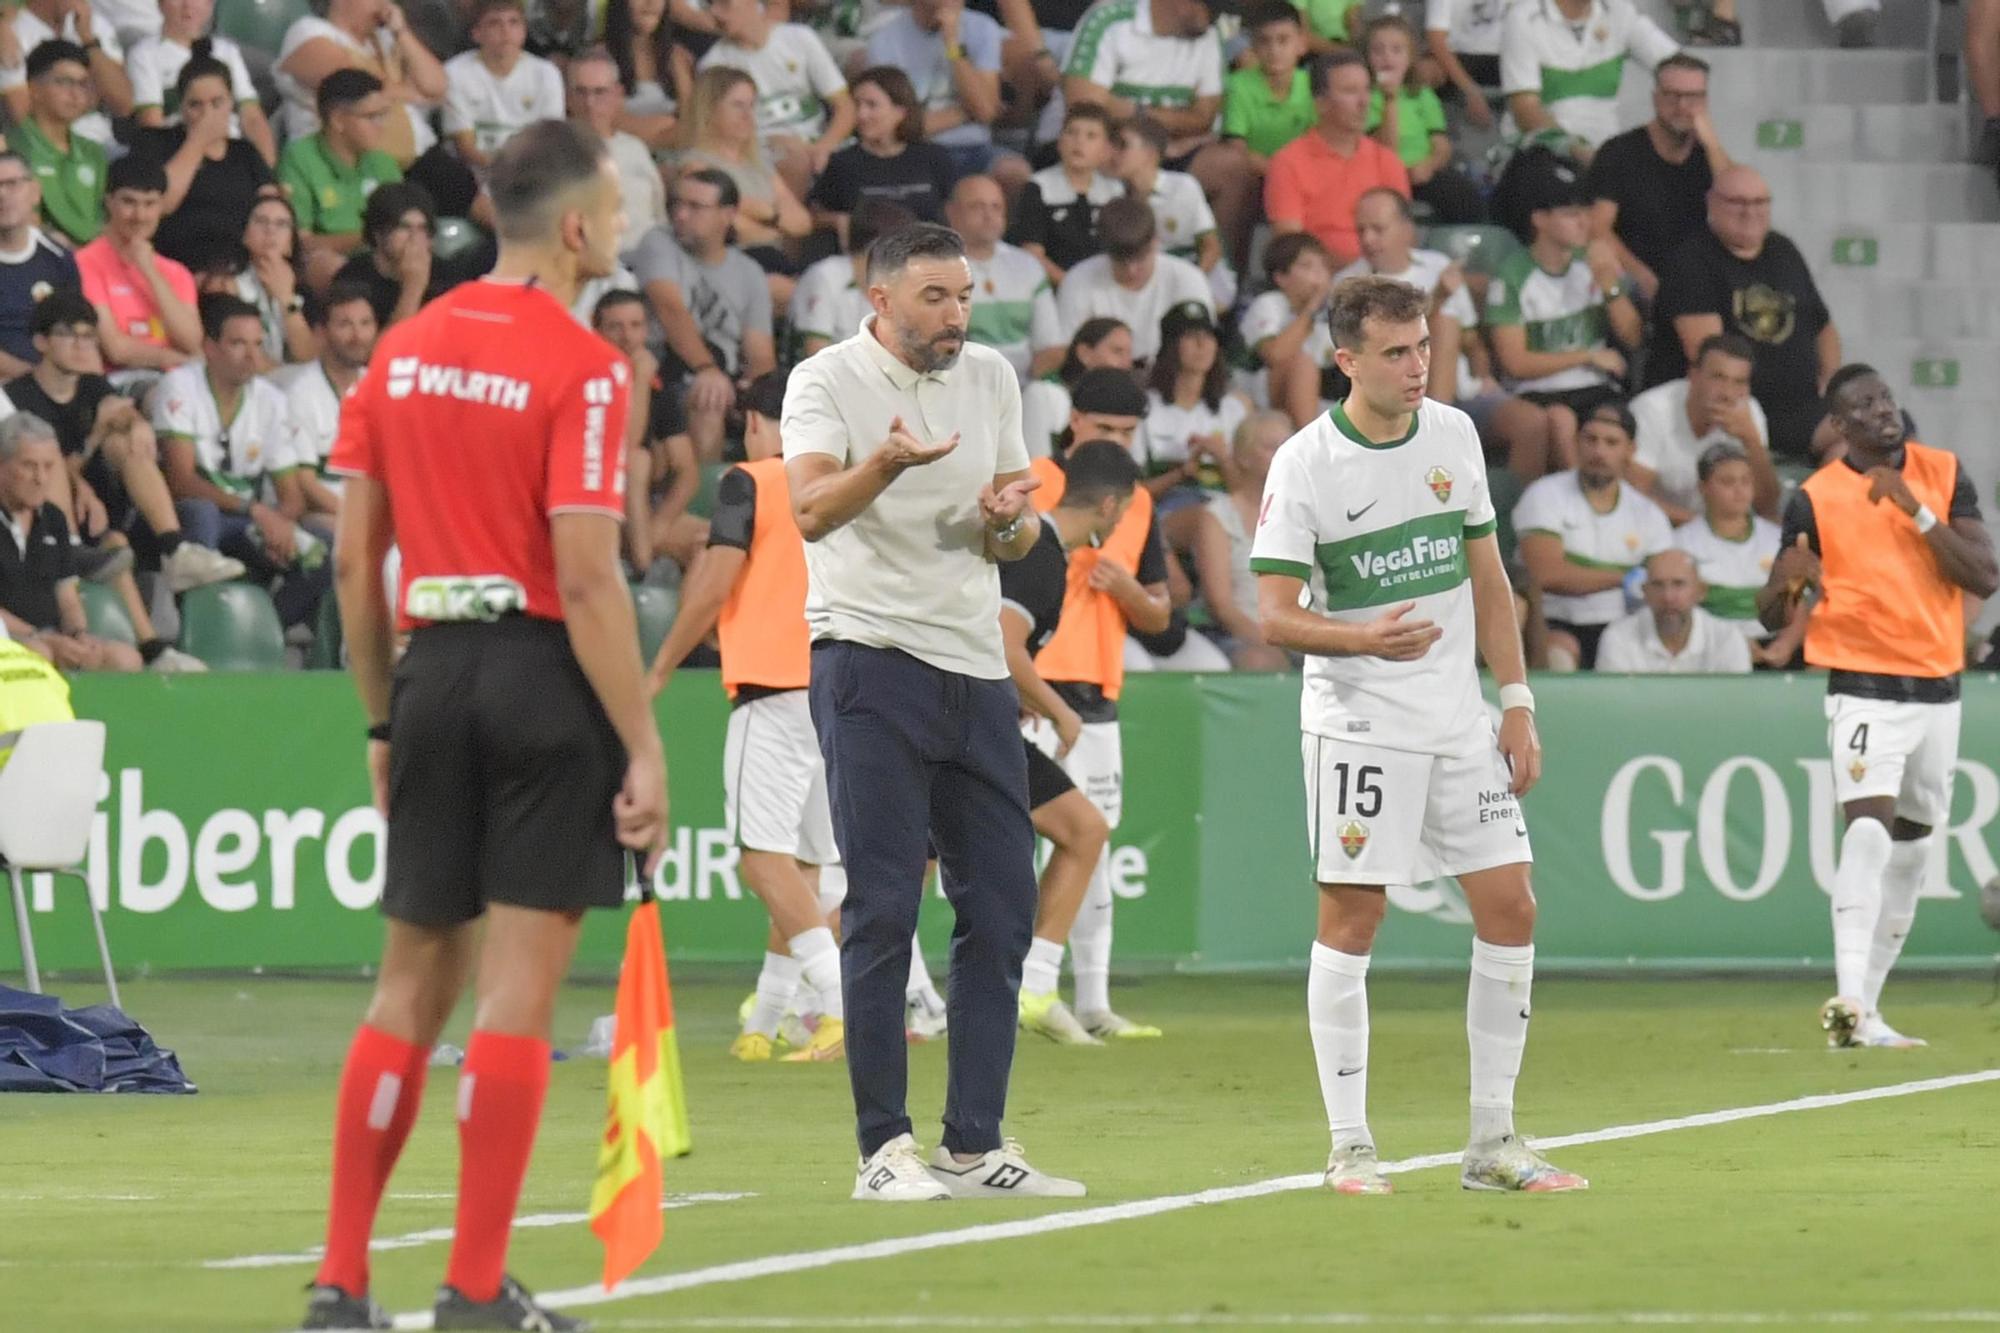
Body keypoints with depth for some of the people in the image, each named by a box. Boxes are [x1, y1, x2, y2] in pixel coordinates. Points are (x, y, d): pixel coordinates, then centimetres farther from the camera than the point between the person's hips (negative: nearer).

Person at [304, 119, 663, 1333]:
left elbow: (355, 563, 9)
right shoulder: (581, 368, -10)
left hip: (433, 673, 6)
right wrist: (644, 750, -13)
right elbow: (587, 580, -16)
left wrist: (384, 723, 17)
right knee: (519, 990, -2)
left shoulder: (403, 349, 8)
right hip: (546, 676, -6)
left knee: (412, 983, 12)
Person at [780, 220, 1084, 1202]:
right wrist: (886, 464, -41)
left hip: (976, 669, 6)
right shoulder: (827, 381, -5)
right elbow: (811, 510, -22)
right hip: (869, 661, -6)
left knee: (1000, 910, 5)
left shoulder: (991, 378, 12)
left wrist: (1009, 521, -7)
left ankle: (974, 1147, 11)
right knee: (881, 910, -7)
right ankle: (884, 1149, -4)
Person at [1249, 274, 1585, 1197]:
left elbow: (1487, 578, 13)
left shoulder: (1453, 435, 6)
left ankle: (1492, 1142, 10)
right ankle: (1349, 1146, 1)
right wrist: (1363, 638, -29)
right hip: (1358, 725, -5)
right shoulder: (1305, 464, -10)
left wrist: (1517, 703, 9)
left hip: (1460, 722, 5)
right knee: (1351, 917, -6)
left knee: (1510, 911, 2)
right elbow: (1274, 615, -11)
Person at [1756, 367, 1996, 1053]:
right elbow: (1771, 617, 1)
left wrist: (1918, 512, -15)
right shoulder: (1815, 499, -4)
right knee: (1869, 827, -24)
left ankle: (1866, 1003, 21)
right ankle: (1849, 1000, -34)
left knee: (1912, 844, 11)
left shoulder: (1944, 475, 3)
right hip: (1864, 688, -5)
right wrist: (1786, 582, -23)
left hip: (1938, 687, 5)